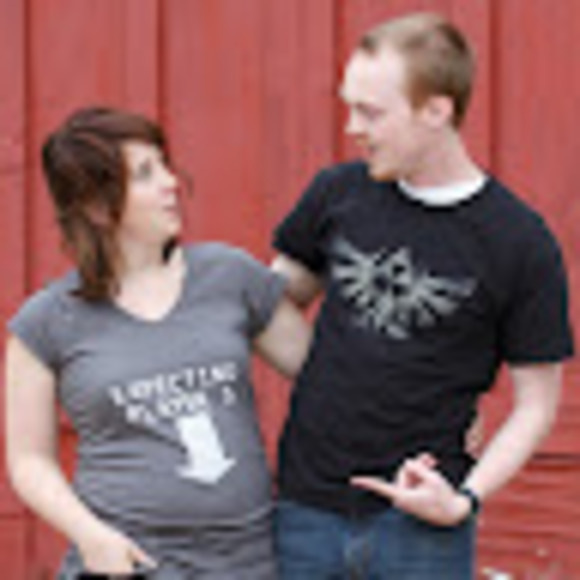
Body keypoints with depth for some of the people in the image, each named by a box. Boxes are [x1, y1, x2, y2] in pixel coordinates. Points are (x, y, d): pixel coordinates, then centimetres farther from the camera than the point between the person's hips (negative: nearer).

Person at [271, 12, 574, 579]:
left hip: (422, 528, -3)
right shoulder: (337, 193, 3)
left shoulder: (520, 244, -7)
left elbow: (536, 404, -2)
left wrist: (465, 499, -13)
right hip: (306, 511, 3)